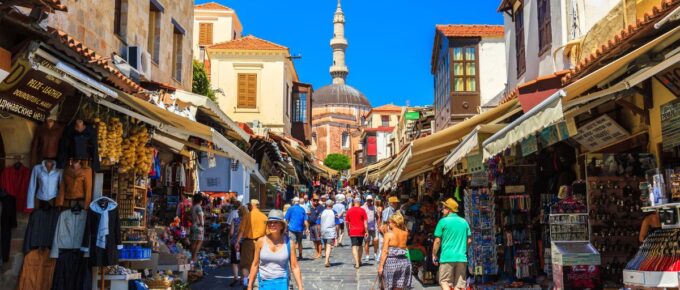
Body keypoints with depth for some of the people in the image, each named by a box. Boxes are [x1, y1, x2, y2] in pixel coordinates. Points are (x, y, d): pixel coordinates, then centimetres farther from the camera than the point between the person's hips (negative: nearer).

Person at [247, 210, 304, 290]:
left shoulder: (288, 243, -4)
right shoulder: (261, 242, -3)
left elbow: (295, 267, -2)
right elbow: (255, 265, 5)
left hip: (281, 283, -1)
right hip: (264, 283, 1)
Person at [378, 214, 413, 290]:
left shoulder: (388, 234, -8)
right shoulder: (405, 234, 4)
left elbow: (385, 251, -12)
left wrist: (380, 266, -11)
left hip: (390, 262, -4)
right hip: (403, 262, 4)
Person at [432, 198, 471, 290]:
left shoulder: (443, 221, -3)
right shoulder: (464, 222, 10)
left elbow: (437, 241, -4)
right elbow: (469, 240, 12)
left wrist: (434, 255, 6)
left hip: (447, 257, -4)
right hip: (462, 257, 4)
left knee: (444, 282, 5)